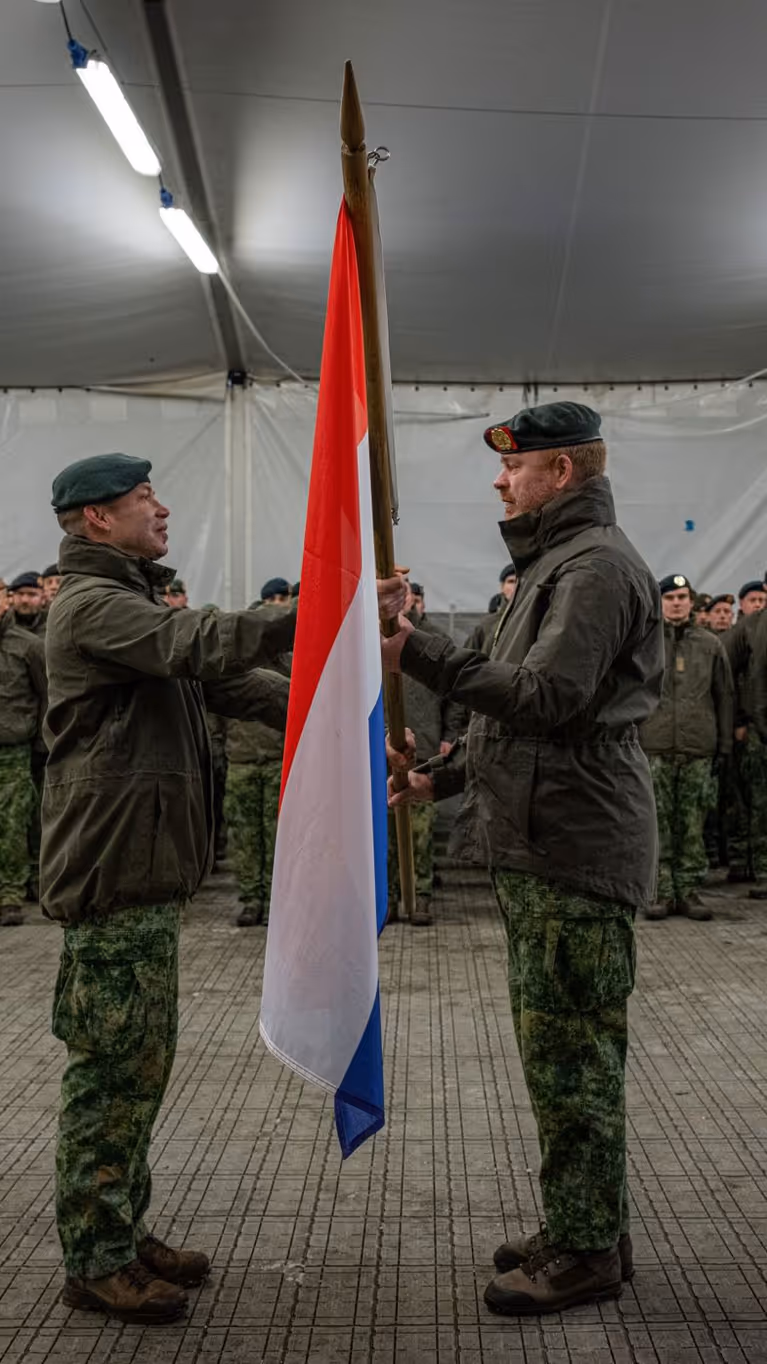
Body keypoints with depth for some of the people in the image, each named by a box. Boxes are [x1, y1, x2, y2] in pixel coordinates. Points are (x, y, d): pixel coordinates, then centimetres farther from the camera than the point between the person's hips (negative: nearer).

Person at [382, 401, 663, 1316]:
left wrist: (419, 655, -21)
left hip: (574, 851, -11)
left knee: (571, 1055, -1)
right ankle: (583, 1230, 32)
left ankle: (586, 1251, 14)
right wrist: (440, 778, 17)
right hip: (540, 845, 11)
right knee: (556, 1050, 18)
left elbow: (546, 694, -26)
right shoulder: (556, 564, 20)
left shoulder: (597, 565, -13)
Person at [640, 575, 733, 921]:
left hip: (698, 750, 1)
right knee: (658, 826, 0)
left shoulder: (711, 645, 11)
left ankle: (689, 891, 12)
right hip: (654, 749, -1)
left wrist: (725, 744, 7)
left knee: (693, 826, 4)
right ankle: (661, 892, 7)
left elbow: (724, 696, 13)